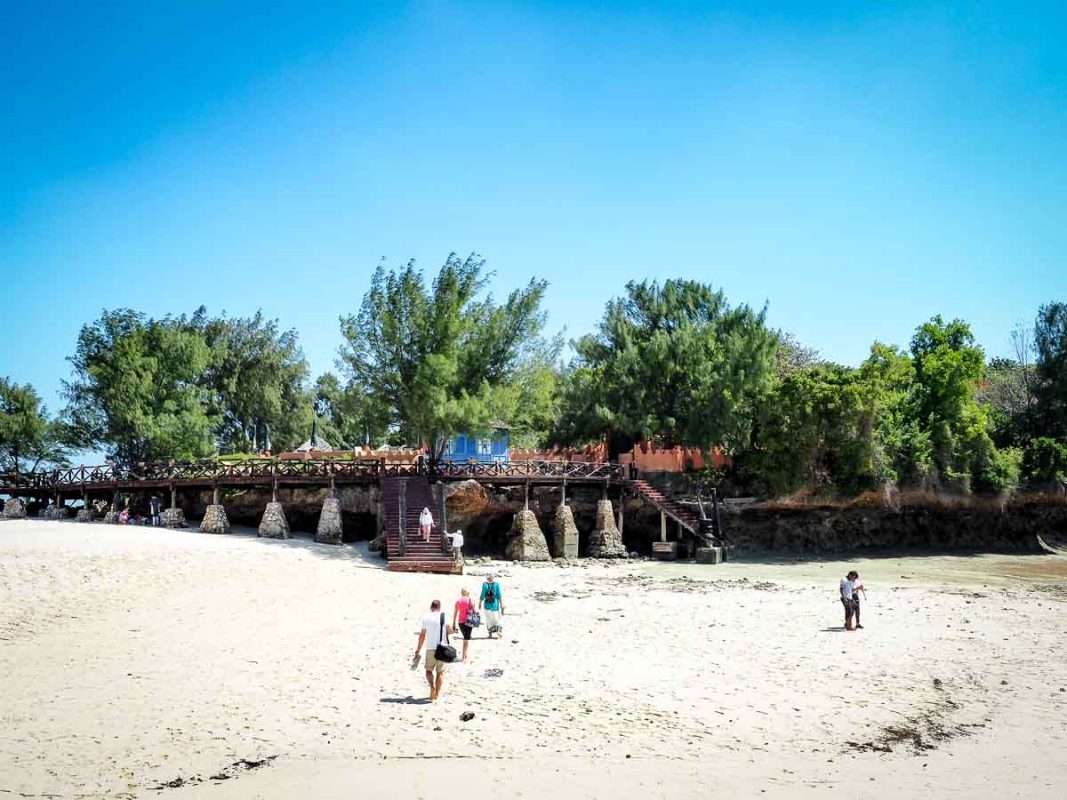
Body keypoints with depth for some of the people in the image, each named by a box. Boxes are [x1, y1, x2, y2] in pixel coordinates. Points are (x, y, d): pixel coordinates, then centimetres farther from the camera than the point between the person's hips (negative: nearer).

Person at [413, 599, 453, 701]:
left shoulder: (426, 618, -1)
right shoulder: (444, 616, -2)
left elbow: (422, 635, 1)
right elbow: (451, 630, -2)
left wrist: (418, 650, 8)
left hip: (430, 648, 0)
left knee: (429, 671, 11)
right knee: (440, 672, 12)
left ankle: (432, 686, -15)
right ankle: (437, 693, 10)